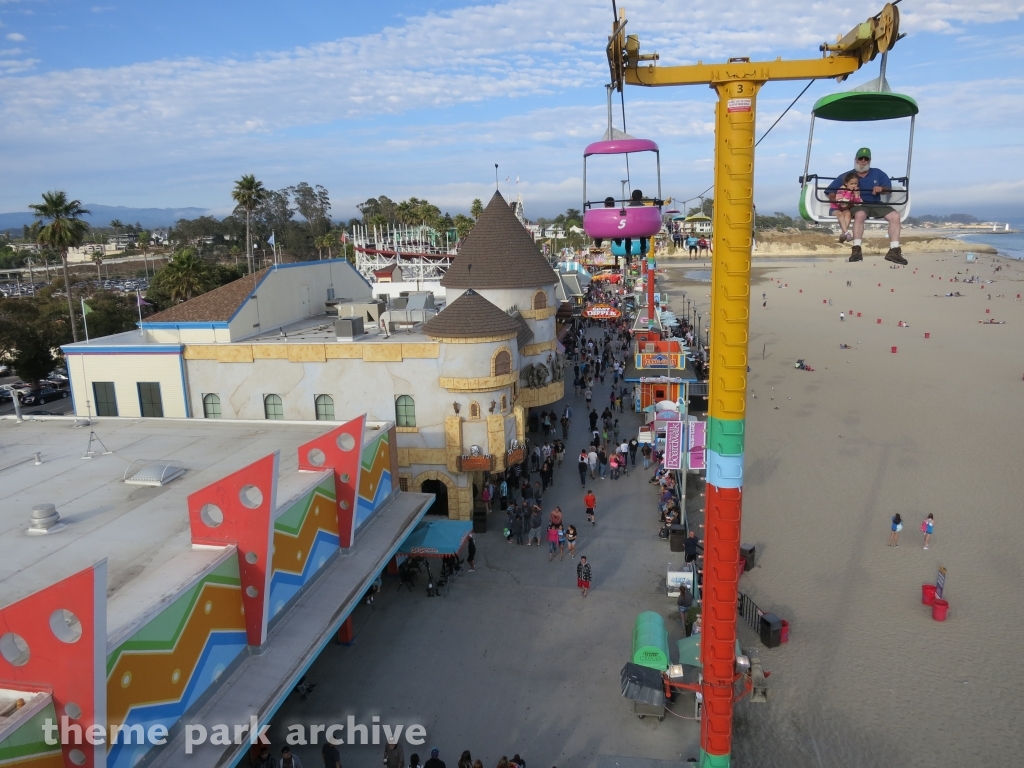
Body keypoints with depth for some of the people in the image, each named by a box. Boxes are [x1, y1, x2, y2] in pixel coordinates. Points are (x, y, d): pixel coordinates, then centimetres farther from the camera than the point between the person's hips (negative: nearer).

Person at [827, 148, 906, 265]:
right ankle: (856, 250, -40)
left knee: (895, 215, -22)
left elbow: (888, 189, 15)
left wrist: (881, 189, -10)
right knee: (860, 214, -39)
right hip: (858, 206, -3)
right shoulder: (846, 176, 11)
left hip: (876, 204, 4)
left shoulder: (878, 173, 19)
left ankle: (894, 250, -22)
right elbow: (831, 194, 3)